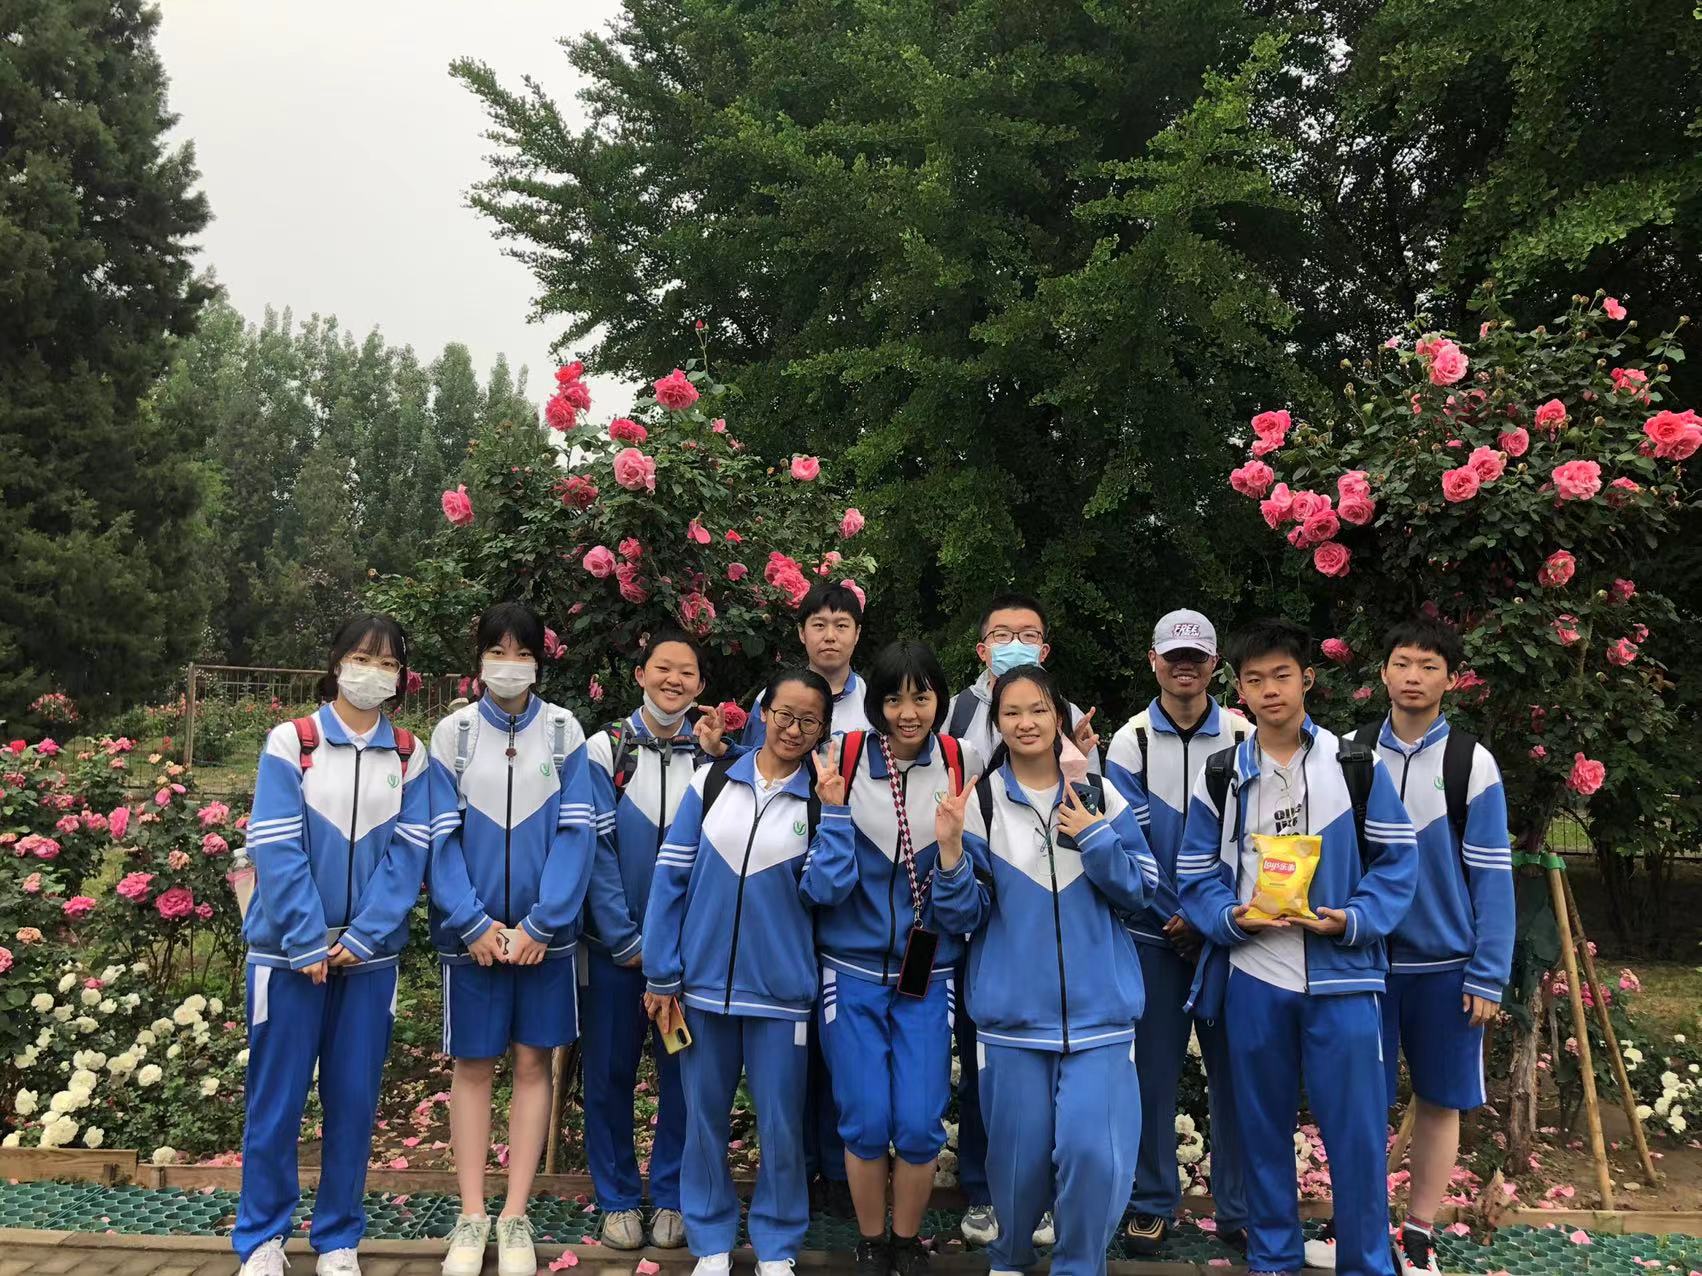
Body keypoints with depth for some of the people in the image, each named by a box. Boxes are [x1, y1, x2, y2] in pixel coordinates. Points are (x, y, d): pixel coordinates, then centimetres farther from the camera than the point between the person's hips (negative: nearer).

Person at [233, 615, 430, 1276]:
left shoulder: (409, 755, 4)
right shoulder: (290, 742, -4)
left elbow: (409, 852, -3)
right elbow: (275, 848, -10)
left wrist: (362, 938, -13)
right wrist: (308, 944, -16)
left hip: (371, 954, 2)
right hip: (289, 951, -2)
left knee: (354, 1099, 8)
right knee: (277, 1098, 6)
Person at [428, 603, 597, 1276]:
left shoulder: (564, 731, -2)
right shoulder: (452, 732, -1)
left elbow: (576, 834, -6)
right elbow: (440, 838, -3)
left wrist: (539, 924, -13)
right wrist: (473, 925, -12)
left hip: (543, 931, 0)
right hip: (471, 933, 0)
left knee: (532, 1065, 7)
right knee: (472, 1067, 8)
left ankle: (515, 1217, 18)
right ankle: (471, 1217, 19)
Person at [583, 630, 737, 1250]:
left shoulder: (714, 751, 3)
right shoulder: (605, 749, -4)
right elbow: (596, 846, -7)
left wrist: (717, 758, -15)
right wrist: (625, 938, -10)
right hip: (614, 943, -1)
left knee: (682, 1070, 9)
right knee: (610, 1071, 8)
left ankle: (671, 1197, 25)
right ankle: (617, 1198, 25)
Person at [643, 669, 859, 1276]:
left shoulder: (823, 802, 0)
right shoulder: (712, 781, -1)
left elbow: (825, 891, -11)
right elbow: (670, 878, -1)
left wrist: (833, 810, -15)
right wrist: (661, 975, -3)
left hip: (780, 991, 0)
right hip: (703, 982, 1)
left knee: (780, 1126, 8)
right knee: (704, 1119, 12)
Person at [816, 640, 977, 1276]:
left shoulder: (961, 766, -2)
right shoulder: (844, 759, -5)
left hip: (928, 975, 1)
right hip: (853, 971, 0)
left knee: (919, 1123, 1)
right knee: (864, 1122, 3)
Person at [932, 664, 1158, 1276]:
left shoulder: (1100, 794, 2)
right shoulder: (979, 802, -2)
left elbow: (1139, 891, 2)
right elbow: (964, 916, -2)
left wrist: (1095, 838, -13)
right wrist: (951, 852, -19)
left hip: (1097, 1009, 1)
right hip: (1012, 1012, 0)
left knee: (1094, 1152, -7)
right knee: (1019, 1156, 10)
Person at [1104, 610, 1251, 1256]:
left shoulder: (1244, 739, 1)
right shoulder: (1131, 741, -1)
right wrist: (1176, 919, -10)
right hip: (1156, 932, 0)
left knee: (1233, 1069, 7)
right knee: (1154, 1070, 7)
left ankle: (1239, 1208, 22)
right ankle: (1154, 1203, 22)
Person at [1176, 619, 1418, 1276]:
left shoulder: (1357, 765, 0)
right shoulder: (1219, 776, 3)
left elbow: (1397, 858, 0)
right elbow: (1197, 873, 4)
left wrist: (1356, 920, -15)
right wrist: (1231, 919, -15)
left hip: (1343, 974, -1)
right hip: (1251, 976, 2)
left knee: (1356, 1130, 3)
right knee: (1263, 1128, 13)